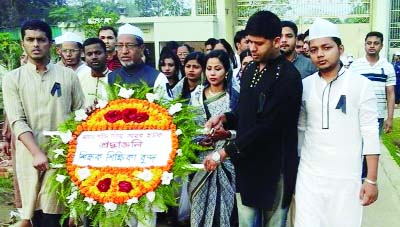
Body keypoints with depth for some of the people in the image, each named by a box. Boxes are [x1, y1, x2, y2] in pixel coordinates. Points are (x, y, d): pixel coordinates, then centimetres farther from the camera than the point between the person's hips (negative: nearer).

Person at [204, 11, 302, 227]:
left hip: (273, 167, -6)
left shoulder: (288, 77, -18)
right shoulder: (250, 70, 8)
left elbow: (267, 126, -23)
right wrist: (224, 118, -3)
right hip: (246, 163, 7)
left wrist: (224, 152, -20)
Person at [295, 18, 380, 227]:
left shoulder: (361, 84, -5)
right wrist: (294, 166, 10)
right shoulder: (304, 85, 3)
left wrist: (372, 180, -7)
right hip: (308, 175, 3)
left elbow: (370, 133, -5)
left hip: (346, 178, -2)